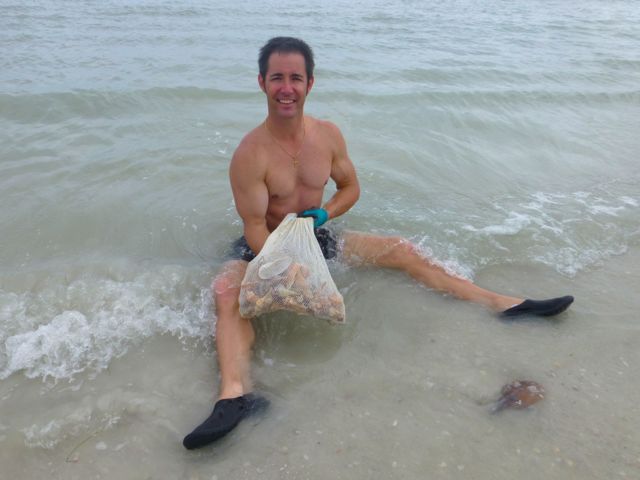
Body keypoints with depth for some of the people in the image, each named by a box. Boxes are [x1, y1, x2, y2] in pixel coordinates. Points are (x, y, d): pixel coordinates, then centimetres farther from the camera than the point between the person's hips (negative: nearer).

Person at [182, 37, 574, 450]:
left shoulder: (328, 135, -6)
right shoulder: (251, 154, -21)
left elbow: (351, 187, 8)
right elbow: (256, 230, -21)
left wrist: (325, 213, -14)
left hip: (316, 238, 4)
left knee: (401, 250, -7)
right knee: (228, 290, -36)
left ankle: (505, 304, -4)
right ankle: (235, 393, -57)